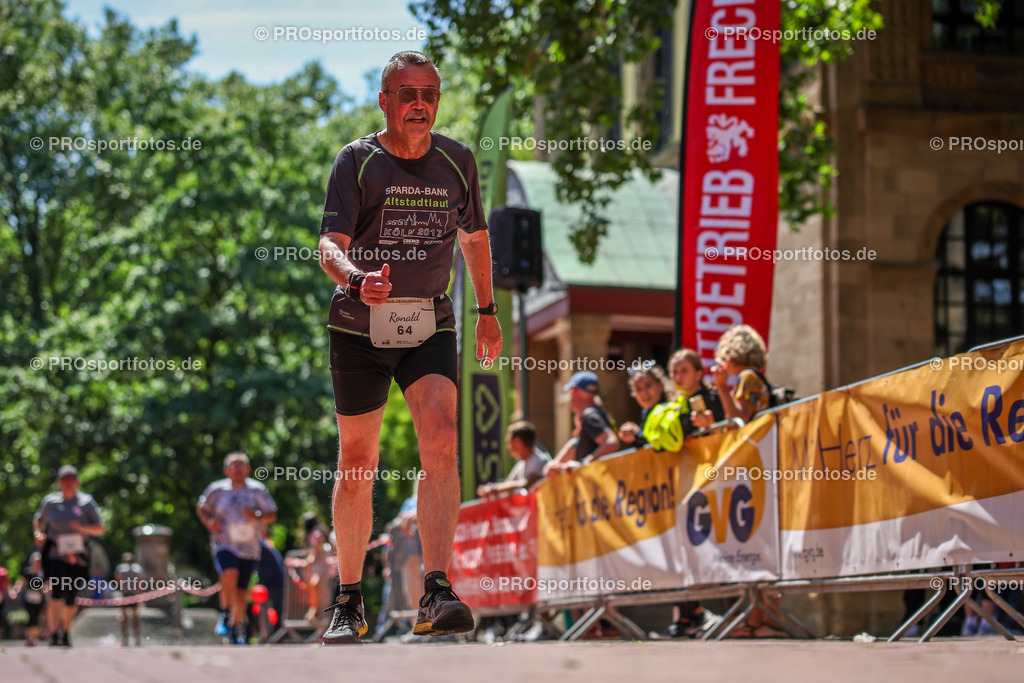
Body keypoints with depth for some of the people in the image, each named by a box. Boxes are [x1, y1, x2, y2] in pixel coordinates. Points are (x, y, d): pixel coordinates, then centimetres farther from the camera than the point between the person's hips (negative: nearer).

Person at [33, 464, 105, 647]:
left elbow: (100, 529, 2)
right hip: (54, 554, -1)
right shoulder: (50, 502, 4)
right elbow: (38, 521, 19)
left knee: (71, 599, 7)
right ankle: (54, 634, -18)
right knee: (57, 592, -21)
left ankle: (66, 631, 33)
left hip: (77, 555, 1)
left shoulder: (86, 502, 2)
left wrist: (82, 528, -16)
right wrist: (38, 533, -2)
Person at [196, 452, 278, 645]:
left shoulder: (258, 490, -1)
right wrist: (208, 522, -6)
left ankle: (238, 627, 28)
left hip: (249, 548, 2)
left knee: (242, 591, 5)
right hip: (224, 544, -2)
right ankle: (225, 612, -5)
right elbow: (201, 508, 14)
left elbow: (272, 515, 4)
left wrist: (257, 516, -17)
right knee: (229, 574, -30)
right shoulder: (217, 490, -2)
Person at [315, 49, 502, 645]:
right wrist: (356, 278, -38)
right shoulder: (357, 160, -6)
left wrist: (487, 311, 22)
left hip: (430, 327, 1)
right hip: (360, 328, -1)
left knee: (441, 443, -20)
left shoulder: (457, 160, 4)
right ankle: (350, 602, 20)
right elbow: (331, 244, -17)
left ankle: (438, 596, -26)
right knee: (357, 465, 5)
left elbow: (474, 236, 20)